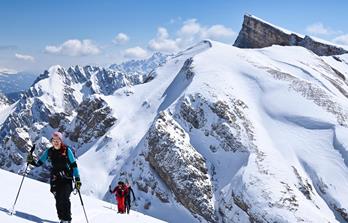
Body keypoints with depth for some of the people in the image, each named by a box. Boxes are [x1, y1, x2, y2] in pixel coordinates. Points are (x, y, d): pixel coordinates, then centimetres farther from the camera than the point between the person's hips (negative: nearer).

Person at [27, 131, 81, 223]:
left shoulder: (67, 150, -4)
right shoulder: (49, 151, 5)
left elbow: (74, 165, -3)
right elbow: (39, 163, 11)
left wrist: (77, 179, -7)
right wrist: (32, 161, -11)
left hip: (67, 178, -3)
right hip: (55, 178, 3)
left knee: (64, 198, -15)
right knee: (58, 199, -6)